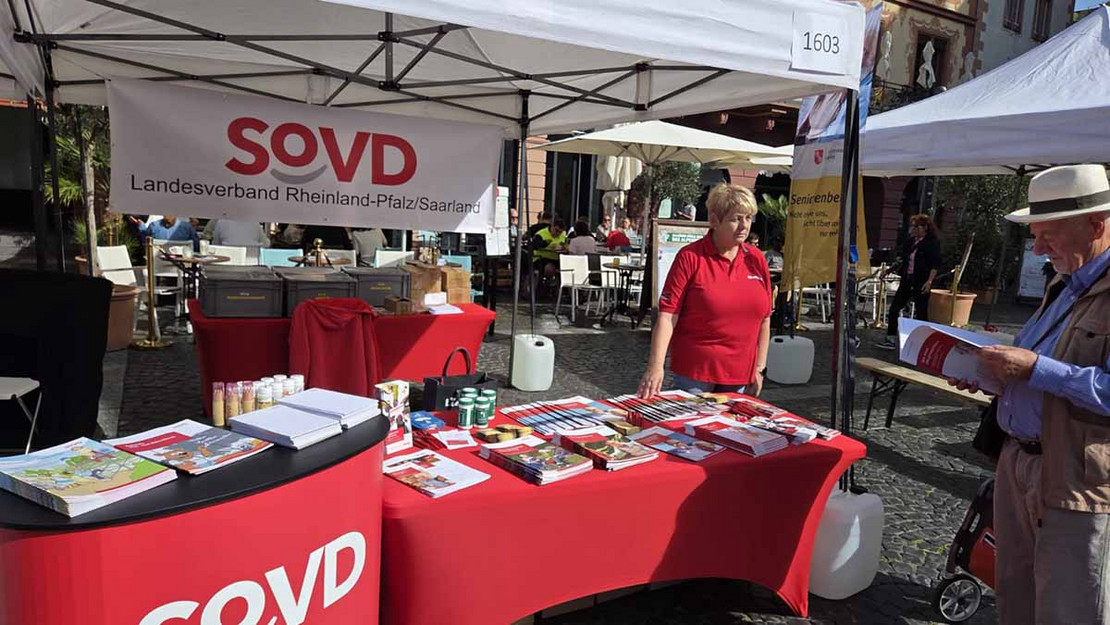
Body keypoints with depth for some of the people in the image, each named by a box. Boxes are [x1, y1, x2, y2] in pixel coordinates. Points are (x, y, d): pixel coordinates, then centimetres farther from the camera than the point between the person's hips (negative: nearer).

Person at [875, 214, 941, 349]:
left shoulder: (933, 242, -8)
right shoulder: (910, 241, 11)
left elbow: (935, 265, -12)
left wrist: (929, 281, -21)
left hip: (921, 282, -7)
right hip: (907, 280, 7)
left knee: (921, 312, 1)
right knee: (894, 309, 3)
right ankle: (891, 339, 9)